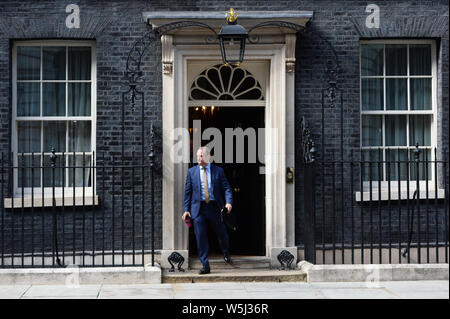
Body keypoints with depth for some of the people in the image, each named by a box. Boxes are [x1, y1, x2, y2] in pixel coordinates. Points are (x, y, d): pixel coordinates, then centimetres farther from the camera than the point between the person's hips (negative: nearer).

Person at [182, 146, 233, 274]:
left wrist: (228, 202, -16)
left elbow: (226, 188, 2)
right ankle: (205, 266, 5)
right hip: (198, 208, 0)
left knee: (222, 233, 10)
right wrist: (186, 209, 1)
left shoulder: (218, 171, 4)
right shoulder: (192, 171, 7)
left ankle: (226, 253, 42)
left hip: (214, 207, 0)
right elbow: (188, 191, 8)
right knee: (201, 238, -3)